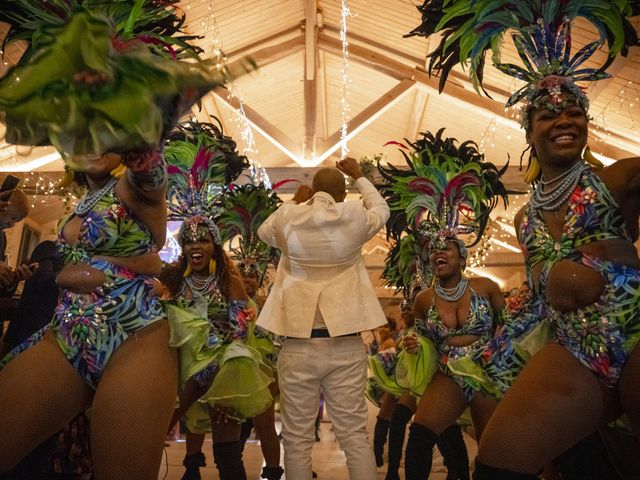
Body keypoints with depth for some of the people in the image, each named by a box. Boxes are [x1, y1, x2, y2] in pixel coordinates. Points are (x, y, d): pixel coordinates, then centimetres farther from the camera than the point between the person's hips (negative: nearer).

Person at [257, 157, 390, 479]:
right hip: (346, 344, 1)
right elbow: (381, 209, 23)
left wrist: (293, 202, 33)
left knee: (297, 438, 8)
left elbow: (264, 231, 24)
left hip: (298, 343, 0)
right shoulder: (354, 218, -1)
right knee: (354, 434, 7)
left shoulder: (287, 219, 0)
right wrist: (359, 176, 34)